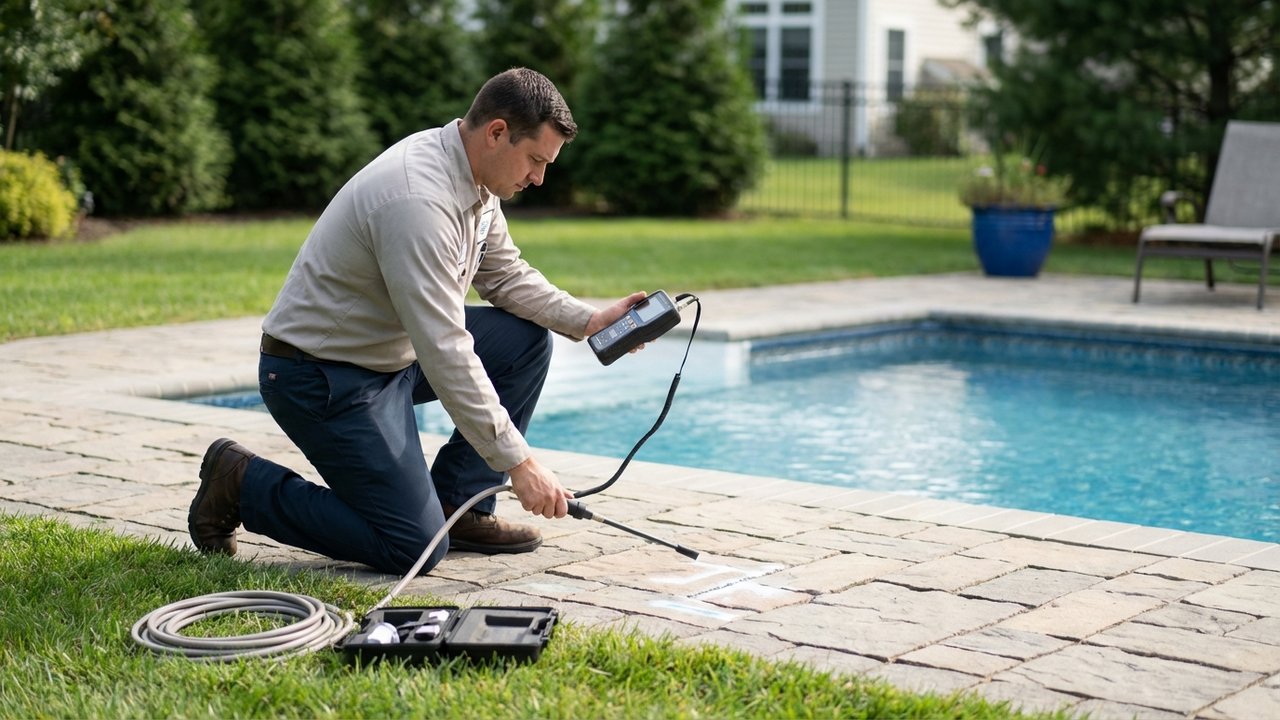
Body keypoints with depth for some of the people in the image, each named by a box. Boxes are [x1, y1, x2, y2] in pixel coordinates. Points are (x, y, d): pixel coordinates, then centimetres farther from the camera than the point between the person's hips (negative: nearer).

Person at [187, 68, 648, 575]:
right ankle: (243, 483, 3)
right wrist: (517, 461, -29)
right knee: (414, 548, -12)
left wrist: (589, 321, 0)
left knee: (527, 339, 3)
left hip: (389, 351, 10)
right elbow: (445, 354, -32)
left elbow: (505, 276, 15)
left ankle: (458, 507, 9)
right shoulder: (419, 200, -30)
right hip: (321, 377, -10)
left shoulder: (474, 177, 1)